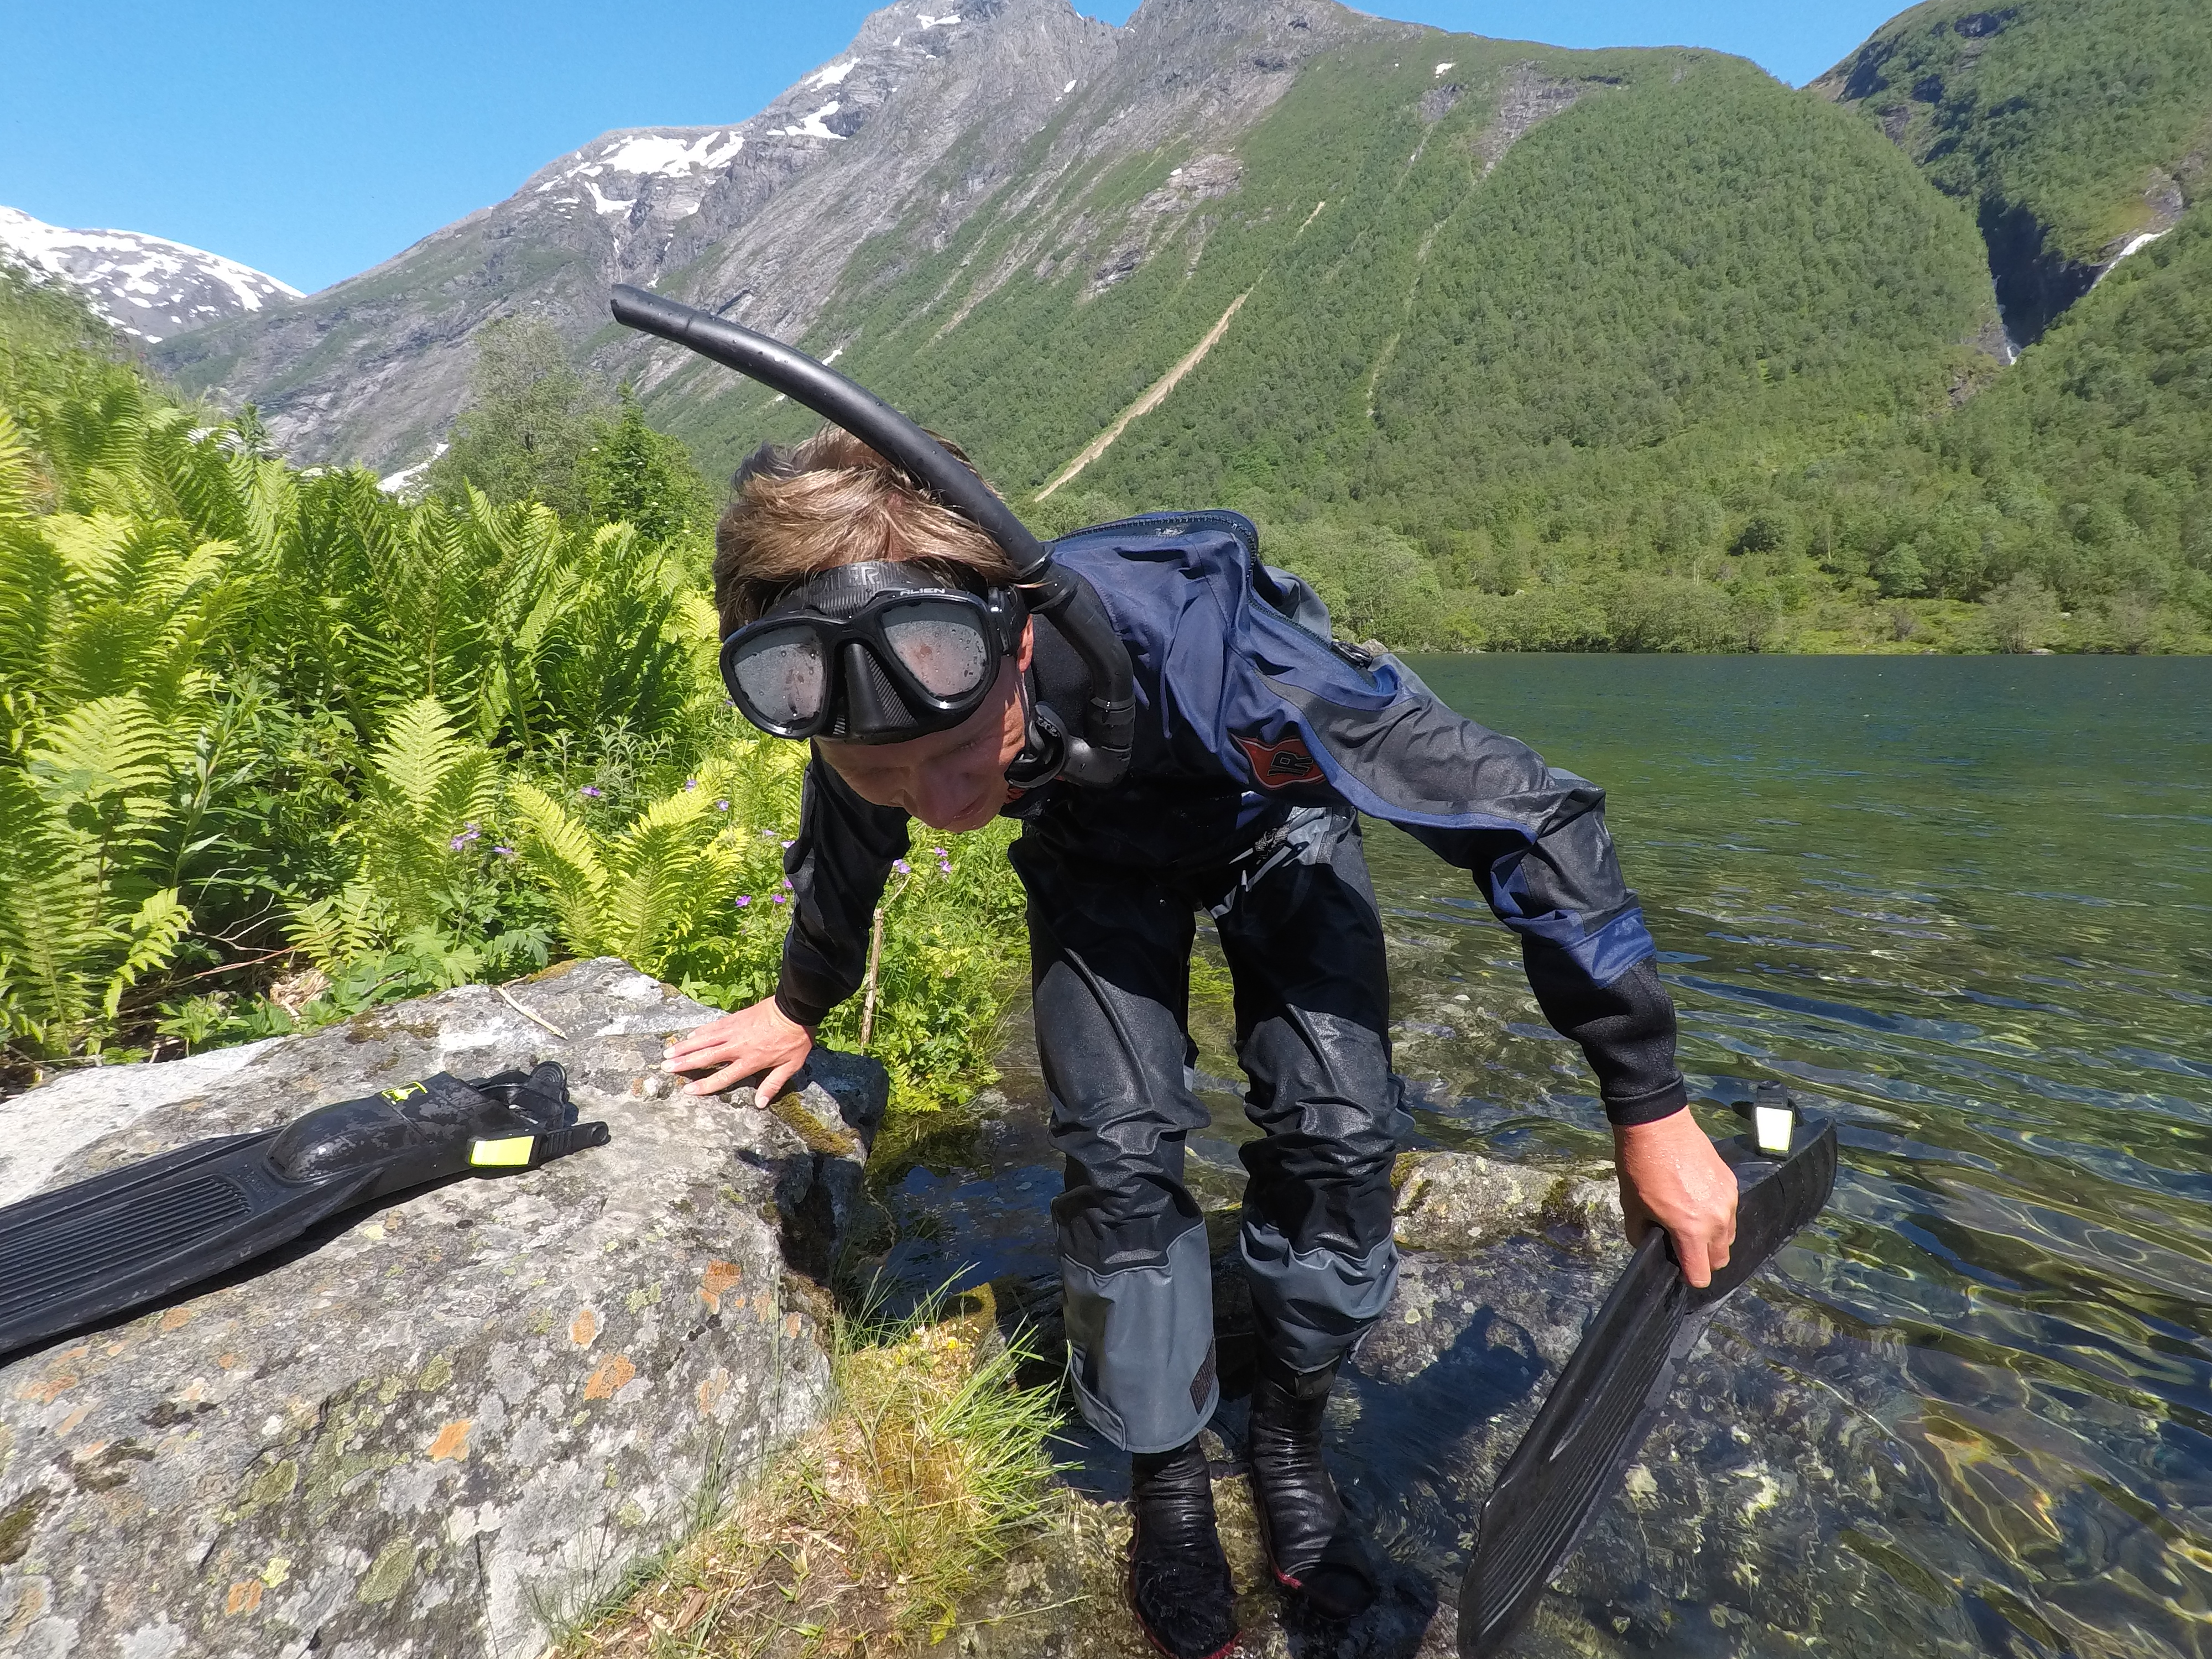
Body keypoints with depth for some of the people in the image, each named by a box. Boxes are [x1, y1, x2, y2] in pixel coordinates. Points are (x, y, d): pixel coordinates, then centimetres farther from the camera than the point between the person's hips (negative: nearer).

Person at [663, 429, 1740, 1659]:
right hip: (1099, 855, 2)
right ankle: (1170, 1480, 13)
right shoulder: (869, 696, -31)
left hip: (1274, 823, -1)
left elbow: (1528, 815, -34)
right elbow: (841, 866, -3)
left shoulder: (1198, 637, -45)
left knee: (1339, 1131, -13)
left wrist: (1652, 1109, -27)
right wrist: (801, 1009, 16)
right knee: (1122, 1148, -13)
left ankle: (1293, 1436, 16)